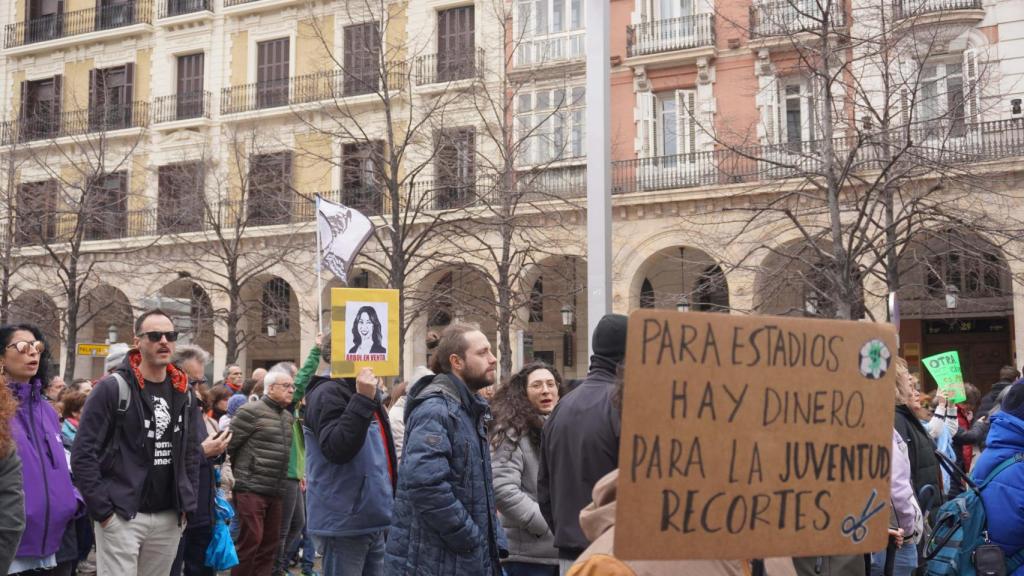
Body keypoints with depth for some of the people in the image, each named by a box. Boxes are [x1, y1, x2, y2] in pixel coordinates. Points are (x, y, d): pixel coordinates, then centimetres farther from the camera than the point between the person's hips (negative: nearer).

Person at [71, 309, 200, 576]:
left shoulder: (183, 393, 10)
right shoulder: (112, 388, -8)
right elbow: (83, 454, -11)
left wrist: (187, 504, 10)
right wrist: (102, 510, -13)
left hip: (170, 518, 6)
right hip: (121, 516, -5)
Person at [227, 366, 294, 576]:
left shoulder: (288, 416, 15)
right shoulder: (251, 411, -9)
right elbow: (228, 444, -9)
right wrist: (239, 474, -3)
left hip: (275, 491, 7)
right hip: (251, 489, -7)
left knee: (270, 542, 10)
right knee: (250, 540, -6)